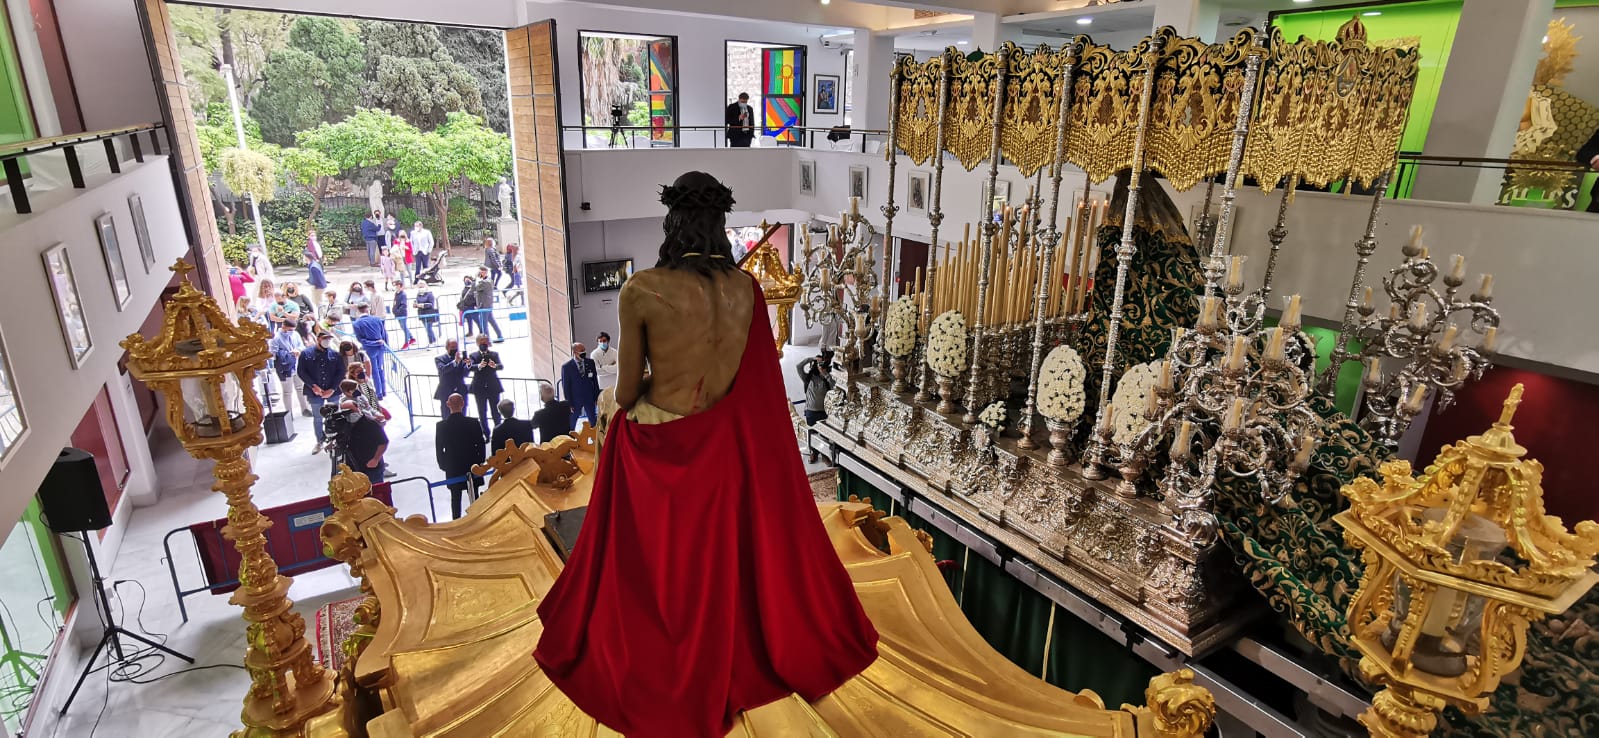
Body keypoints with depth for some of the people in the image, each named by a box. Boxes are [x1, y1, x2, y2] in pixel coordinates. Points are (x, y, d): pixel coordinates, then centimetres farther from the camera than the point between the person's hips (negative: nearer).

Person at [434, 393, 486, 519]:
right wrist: (480, 462, 8)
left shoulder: (441, 426, -11)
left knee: (455, 498, 12)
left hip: (452, 468, 1)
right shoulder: (473, 423, -14)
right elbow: (480, 444, -6)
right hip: (472, 466, -1)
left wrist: (443, 465, 10)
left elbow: (439, 449, -4)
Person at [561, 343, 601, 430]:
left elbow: (595, 380, 5)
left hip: (589, 398, 3)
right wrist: (569, 403, -8)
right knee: (571, 424, 9)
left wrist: (597, 396, 4)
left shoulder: (590, 362, -1)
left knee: (594, 422, 11)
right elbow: (566, 386, -8)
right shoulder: (566, 367, -11)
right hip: (575, 399, -3)